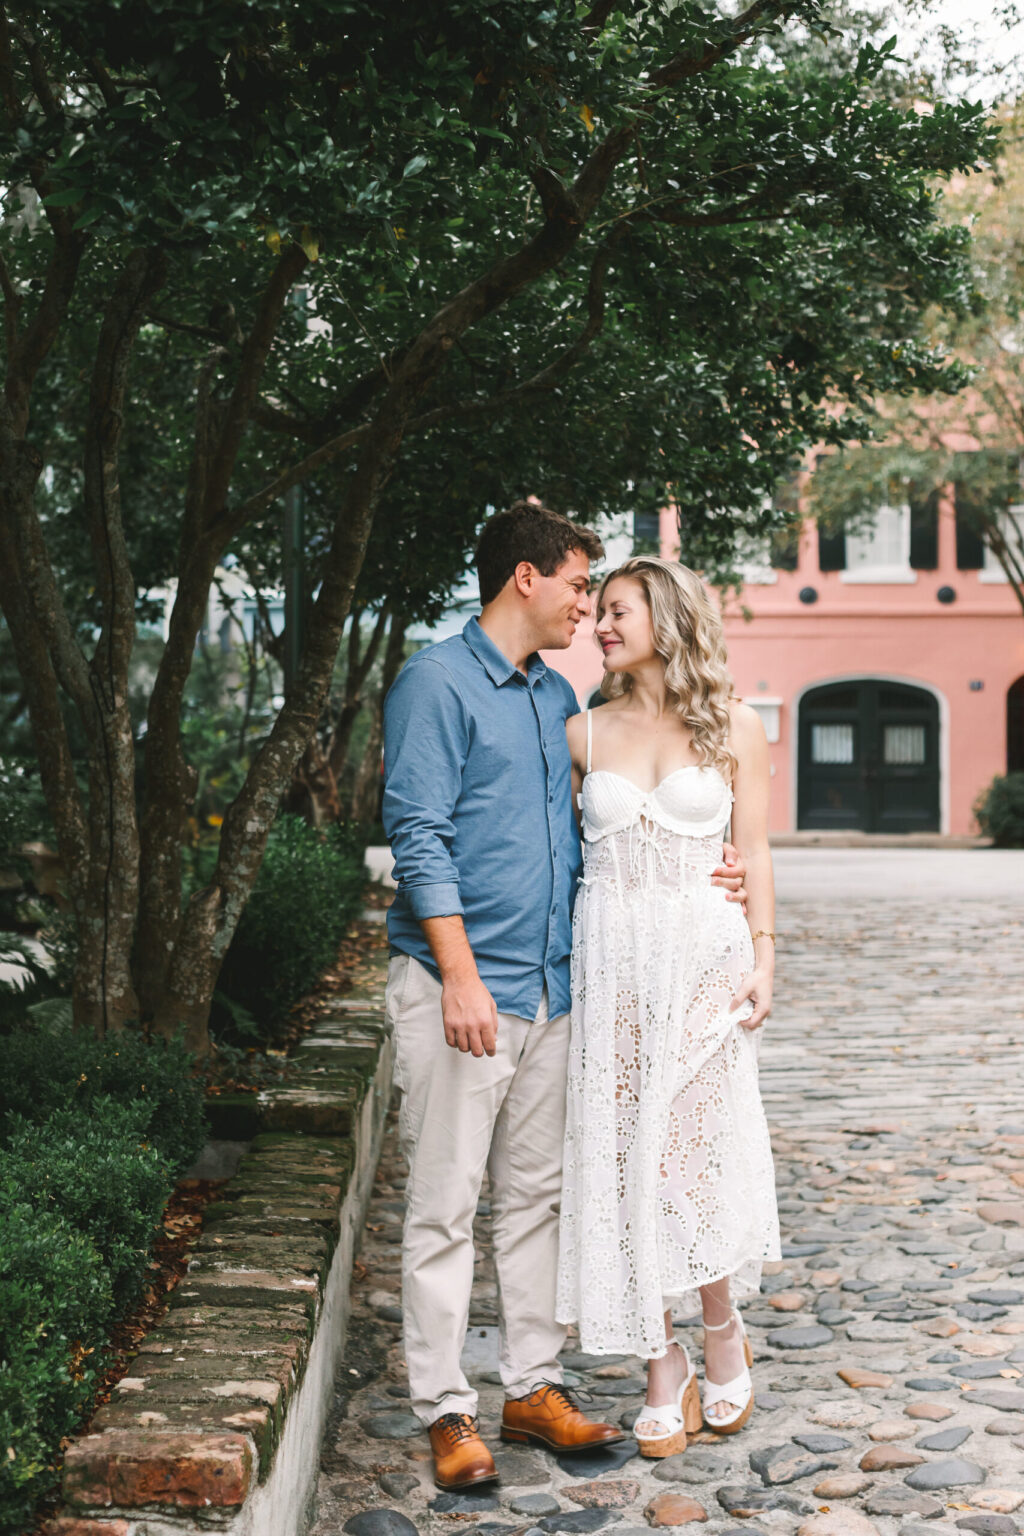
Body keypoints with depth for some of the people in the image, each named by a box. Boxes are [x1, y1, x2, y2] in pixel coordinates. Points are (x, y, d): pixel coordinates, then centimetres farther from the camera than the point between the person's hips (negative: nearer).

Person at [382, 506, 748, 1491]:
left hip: (548, 985, 8)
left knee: (534, 1195, 13)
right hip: (458, 983, -7)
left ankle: (532, 1387, 22)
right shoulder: (437, 682, -8)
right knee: (444, 1207, -1)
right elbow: (419, 838, -13)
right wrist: (460, 976, -18)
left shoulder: (557, 697, 16)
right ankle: (445, 1411, 7)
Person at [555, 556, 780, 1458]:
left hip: (701, 958, -2)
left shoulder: (734, 727, 4)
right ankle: (664, 1366, 12)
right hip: (611, 963, 2)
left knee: (695, 1152, -5)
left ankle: (722, 1334, 19)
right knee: (625, 1159, 1)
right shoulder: (585, 733, 9)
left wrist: (762, 961, -4)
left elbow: (754, 855, 4)